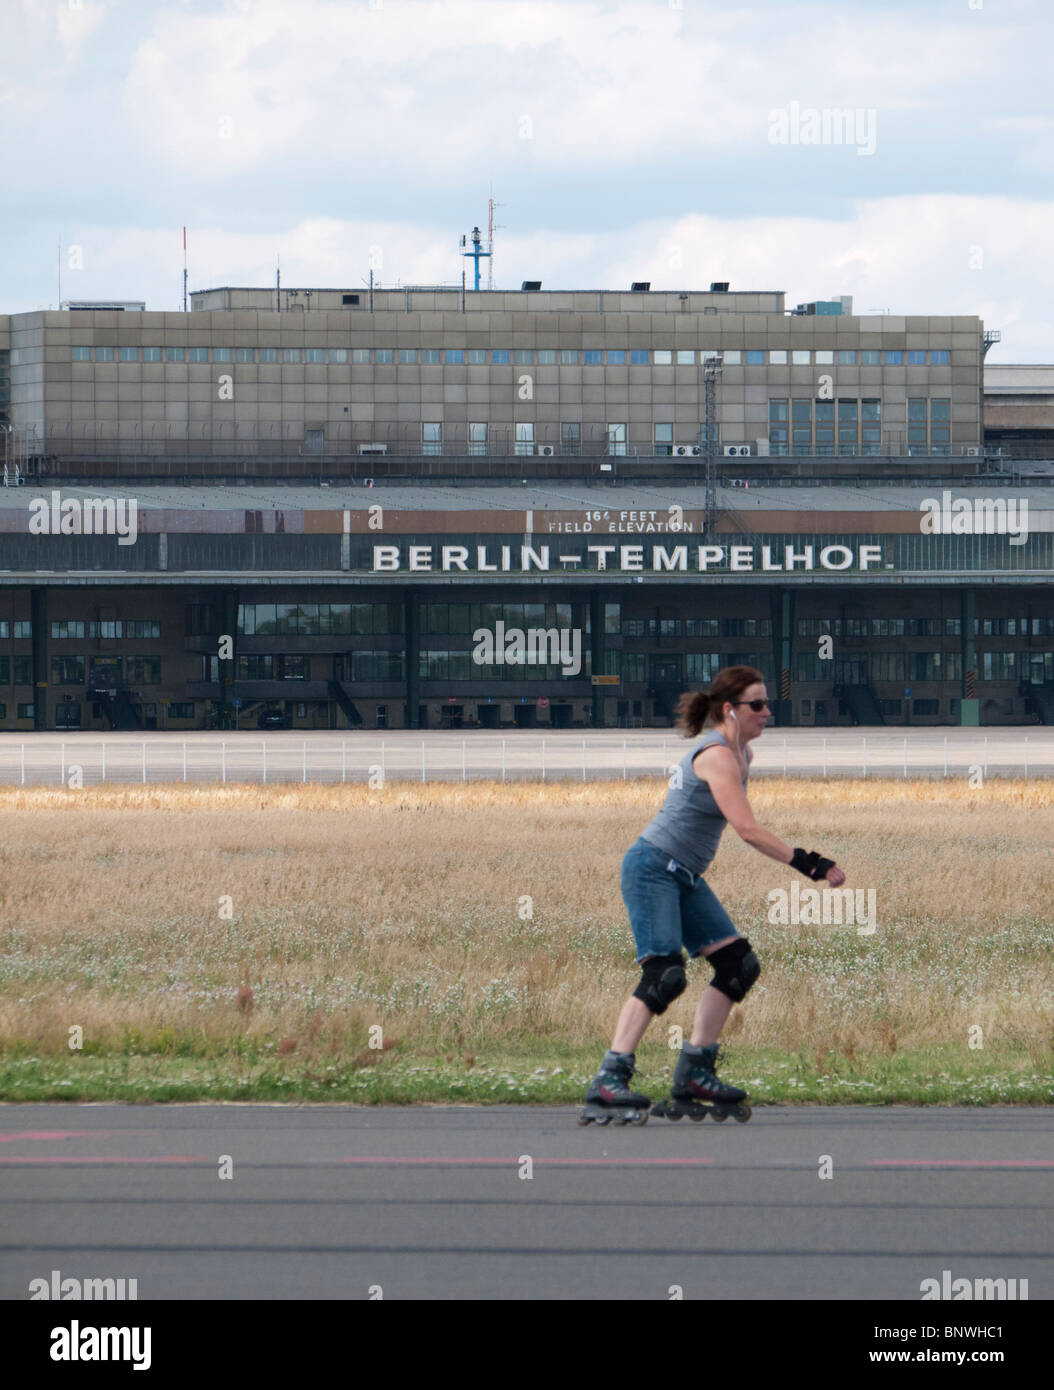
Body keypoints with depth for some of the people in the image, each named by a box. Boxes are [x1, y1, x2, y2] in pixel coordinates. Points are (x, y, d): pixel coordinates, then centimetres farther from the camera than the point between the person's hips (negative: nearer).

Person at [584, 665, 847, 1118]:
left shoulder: (741, 754, 11)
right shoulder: (717, 757, -19)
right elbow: (748, 830, -28)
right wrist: (810, 864, -29)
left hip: (685, 877, 10)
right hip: (652, 868, -10)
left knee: (739, 966, 2)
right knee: (665, 974, -21)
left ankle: (694, 1071, 4)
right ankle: (608, 1079, -21)